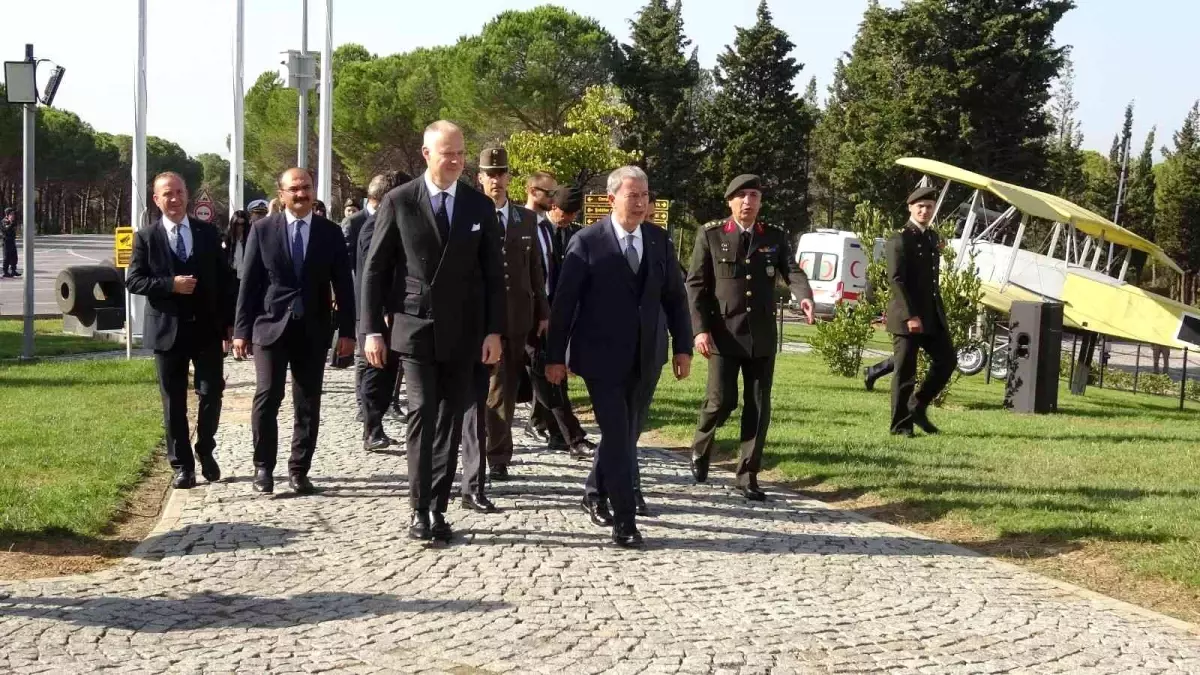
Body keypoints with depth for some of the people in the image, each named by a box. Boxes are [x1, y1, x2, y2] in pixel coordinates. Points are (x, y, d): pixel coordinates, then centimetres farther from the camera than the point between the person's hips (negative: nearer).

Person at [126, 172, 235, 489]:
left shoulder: (208, 233, 5)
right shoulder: (146, 237, 1)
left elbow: (224, 279, 6)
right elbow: (133, 280, -4)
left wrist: (229, 322, 0)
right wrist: (171, 284, -18)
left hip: (207, 328, 1)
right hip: (167, 329, -1)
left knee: (211, 393, -1)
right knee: (174, 402, 5)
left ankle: (205, 451, 23)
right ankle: (182, 466, 14)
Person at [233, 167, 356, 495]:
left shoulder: (330, 232, 4)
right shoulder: (262, 229, 1)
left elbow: (343, 285, 5)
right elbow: (248, 283, 1)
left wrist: (347, 331, -1)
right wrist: (241, 330, -4)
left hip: (313, 330, 1)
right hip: (271, 325, -1)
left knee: (308, 405, 4)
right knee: (267, 399, -5)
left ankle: (299, 469, 13)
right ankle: (263, 468, 8)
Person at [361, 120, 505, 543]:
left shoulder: (480, 207, 5)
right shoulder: (399, 202, -2)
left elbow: (493, 274, 7)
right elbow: (375, 269, 0)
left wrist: (494, 331, 0)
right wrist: (373, 329, -5)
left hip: (462, 332, 2)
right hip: (415, 328, -2)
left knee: (451, 419, 4)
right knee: (422, 413, -9)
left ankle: (439, 508, 11)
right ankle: (419, 509, -3)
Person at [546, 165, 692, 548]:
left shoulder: (658, 241, 5)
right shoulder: (587, 242, -9)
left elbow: (675, 297, 10)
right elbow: (564, 302, -7)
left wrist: (682, 347, 3)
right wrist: (555, 356, -7)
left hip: (640, 358, 5)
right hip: (601, 355, -5)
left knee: (627, 432, 14)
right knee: (617, 435, -8)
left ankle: (596, 495, 36)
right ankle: (625, 521, -3)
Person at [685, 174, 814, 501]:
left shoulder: (775, 237, 8)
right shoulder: (711, 235, 0)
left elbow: (790, 270, -6)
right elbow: (696, 285, -2)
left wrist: (804, 295, -28)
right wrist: (700, 329, -11)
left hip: (762, 335, 3)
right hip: (724, 333, -3)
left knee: (759, 406, 2)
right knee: (721, 400, -6)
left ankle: (748, 476, 12)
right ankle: (701, 447, 25)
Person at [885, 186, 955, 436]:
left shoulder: (932, 237, 15)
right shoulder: (899, 240, -10)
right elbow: (896, 280, -17)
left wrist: (938, 309, 16)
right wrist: (910, 315, -23)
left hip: (933, 314, 8)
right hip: (906, 316, -8)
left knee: (946, 360, 8)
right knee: (905, 373, -2)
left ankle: (918, 407, 22)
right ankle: (901, 425, 7)